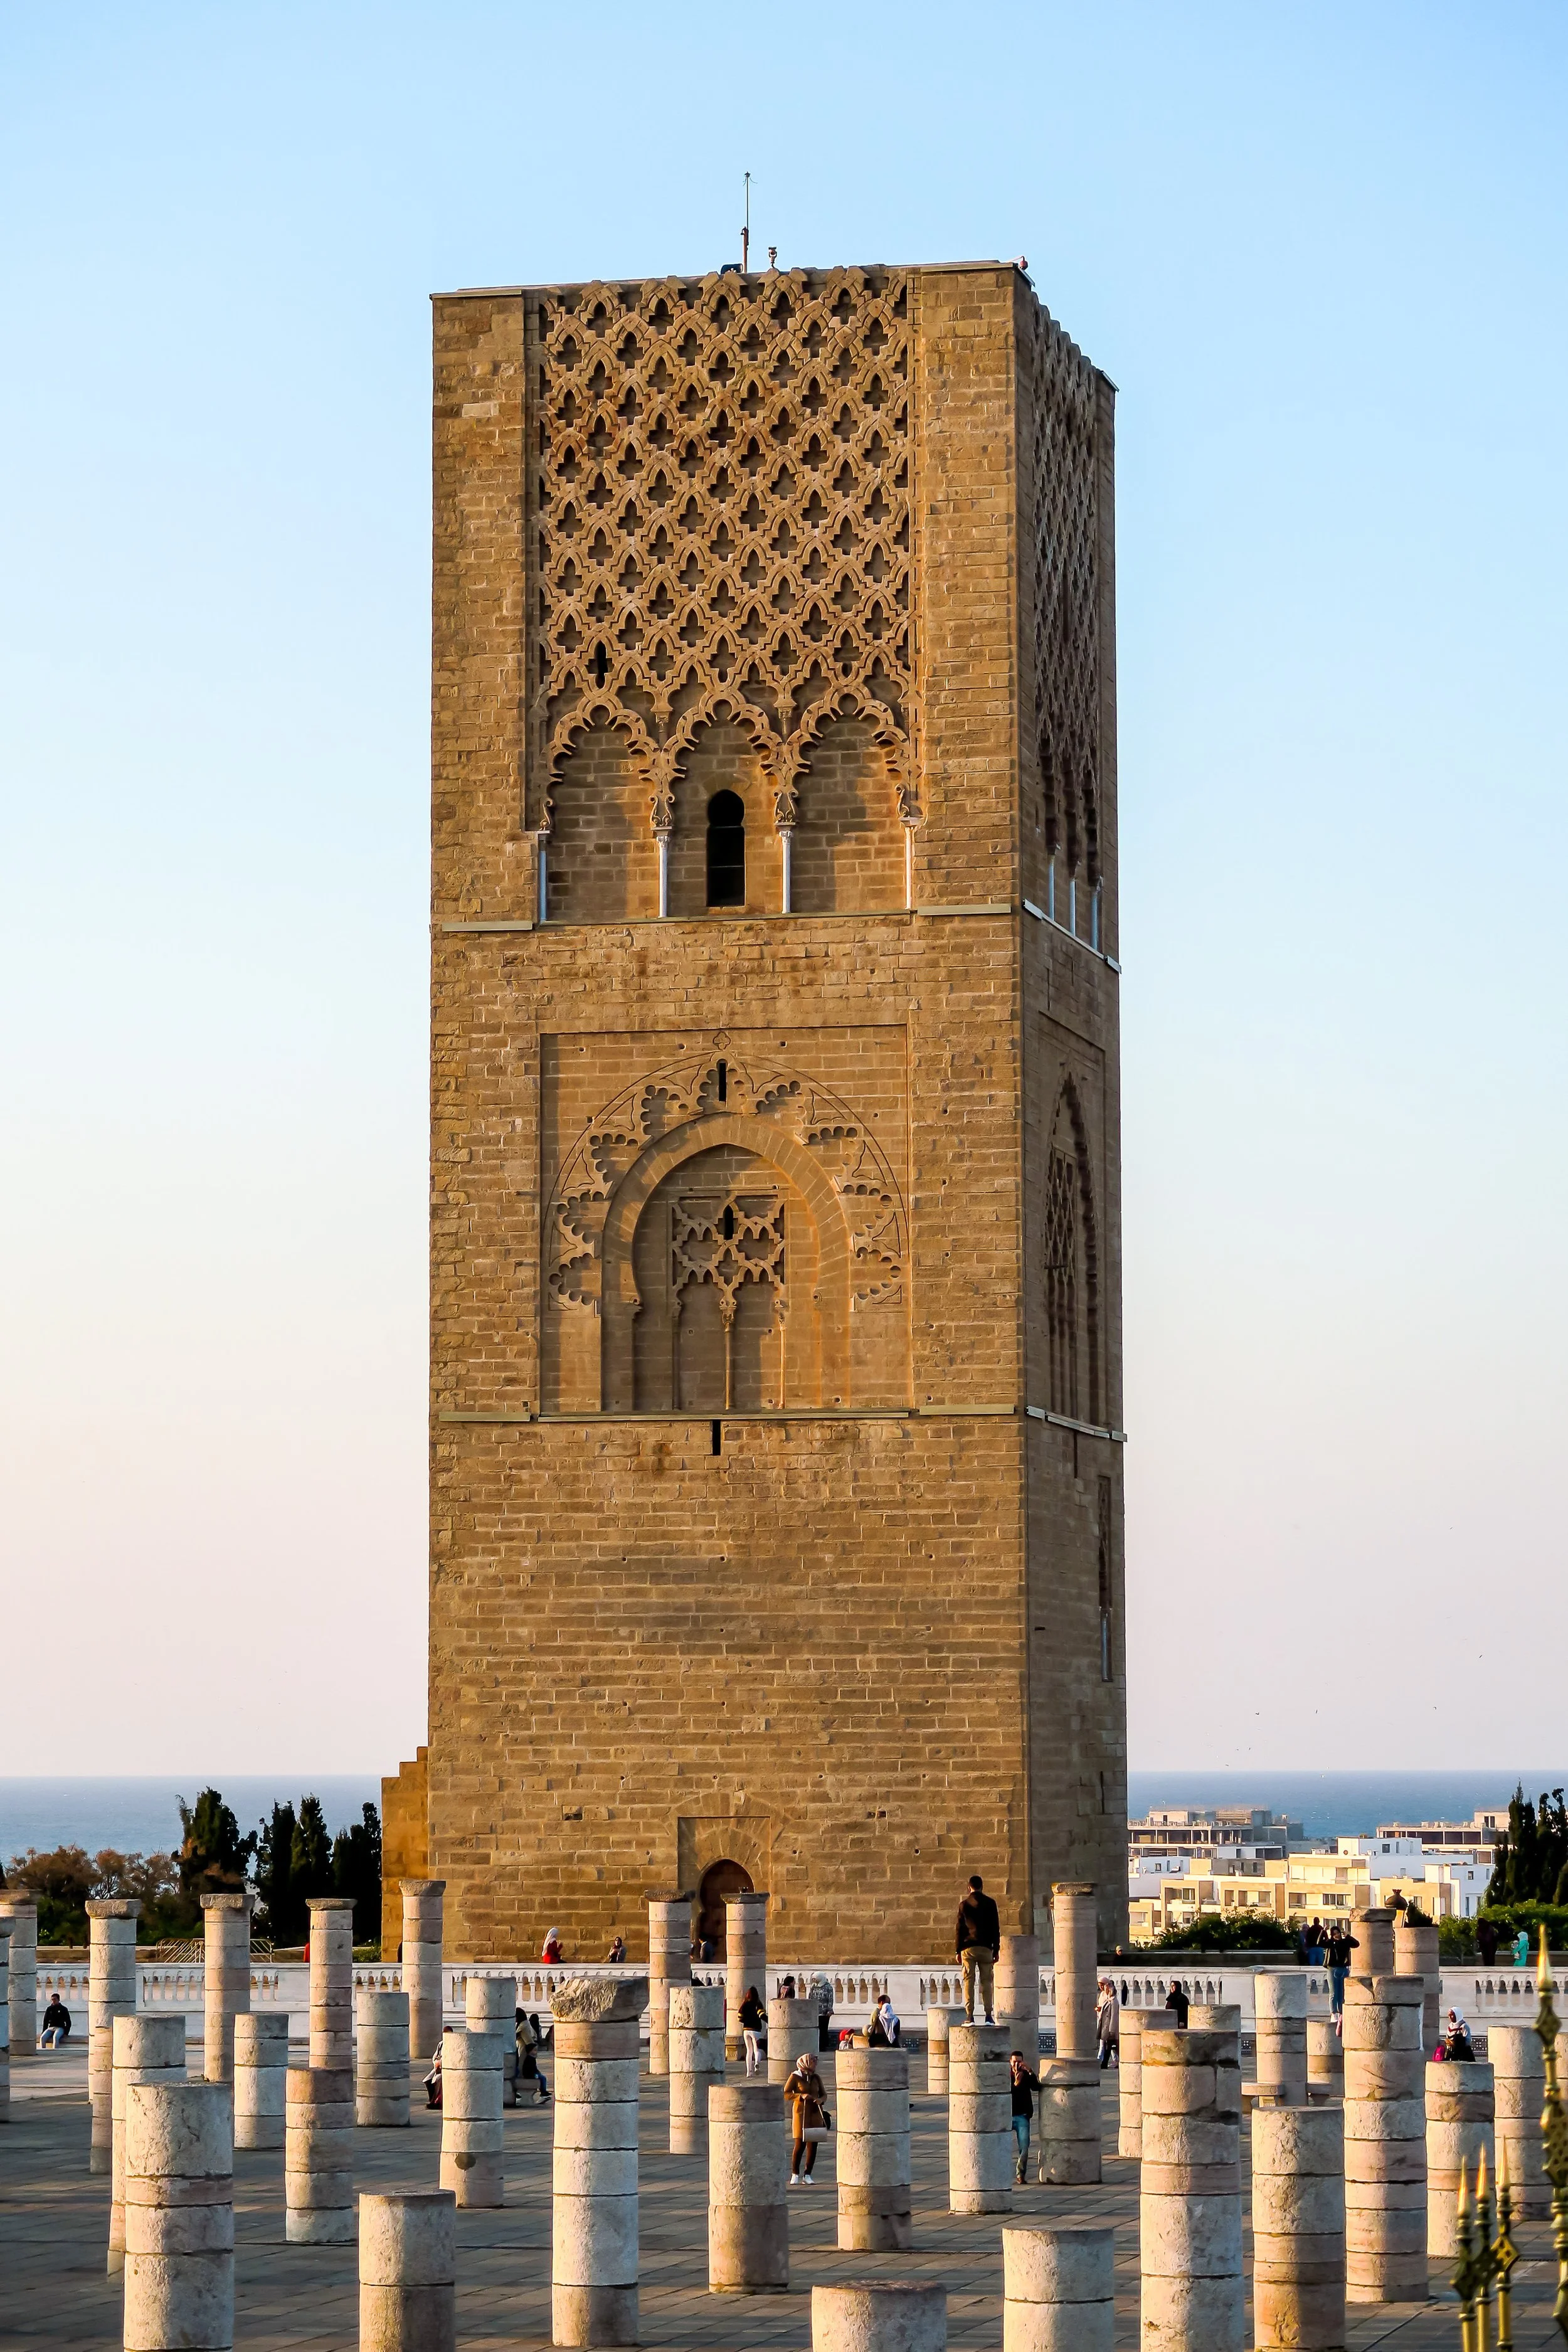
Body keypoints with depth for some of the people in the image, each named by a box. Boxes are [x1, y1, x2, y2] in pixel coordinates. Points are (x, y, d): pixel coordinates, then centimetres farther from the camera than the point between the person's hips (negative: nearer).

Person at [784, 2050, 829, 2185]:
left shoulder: (816, 2078, 10)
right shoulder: (795, 2077, -3)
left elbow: (824, 2094, 14)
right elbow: (786, 2094, -6)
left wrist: (821, 2100, -10)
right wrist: (801, 2096, -18)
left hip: (816, 2113, 5)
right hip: (801, 2113, -5)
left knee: (813, 2145, 3)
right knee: (800, 2145, -6)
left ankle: (807, 2175, 11)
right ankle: (795, 2174, 7)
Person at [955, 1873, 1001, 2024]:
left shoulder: (964, 1904, 2)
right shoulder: (990, 1903, 3)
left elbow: (960, 1928, 3)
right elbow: (996, 1928, 4)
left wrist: (958, 1951, 8)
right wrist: (996, 1950, 9)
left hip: (968, 1948, 0)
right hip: (986, 1947, 0)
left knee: (968, 1982, 0)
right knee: (987, 1981, 3)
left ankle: (970, 2016, -7)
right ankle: (989, 2016, -4)